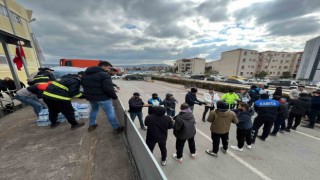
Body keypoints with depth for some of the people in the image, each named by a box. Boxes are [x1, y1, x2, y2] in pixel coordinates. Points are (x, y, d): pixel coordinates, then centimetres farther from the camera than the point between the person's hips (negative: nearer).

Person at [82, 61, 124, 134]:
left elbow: (84, 85, 19)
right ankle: (116, 128, 13)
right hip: (102, 98, -8)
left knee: (94, 110, 30)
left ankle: (91, 125, 42)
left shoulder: (85, 74, 11)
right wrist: (115, 96, -13)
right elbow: (108, 88, -26)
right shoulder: (104, 74, -19)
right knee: (110, 113, 3)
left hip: (90, 97, 8)